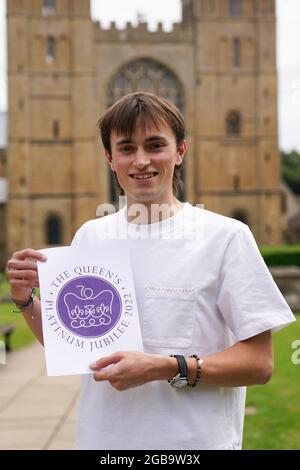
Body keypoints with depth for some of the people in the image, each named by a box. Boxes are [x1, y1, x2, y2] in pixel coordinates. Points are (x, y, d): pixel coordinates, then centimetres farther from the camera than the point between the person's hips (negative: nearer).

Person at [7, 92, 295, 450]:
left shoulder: (225, 236, -11)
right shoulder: (90, 236, 3)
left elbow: (259, 363, -11)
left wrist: (165, 368, -22)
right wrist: (26, 300, -6)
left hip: (198, 440, -3)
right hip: (101, 437, 4)